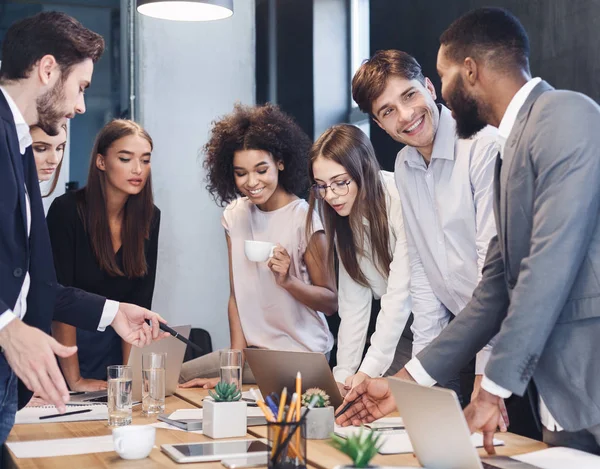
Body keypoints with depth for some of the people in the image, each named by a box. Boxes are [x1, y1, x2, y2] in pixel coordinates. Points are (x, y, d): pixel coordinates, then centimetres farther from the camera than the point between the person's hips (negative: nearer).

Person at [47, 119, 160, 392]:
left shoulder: (149, 218, -4)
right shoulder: (67, 211, -17)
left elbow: (139, 301, -4)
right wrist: (74, 380, -21)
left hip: (115, 346, 4)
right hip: (63, 343, -4)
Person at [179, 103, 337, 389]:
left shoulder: (305, 220, -14)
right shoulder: (235, 215, 3)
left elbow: (331, 303, -10)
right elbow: (236, 296, 4)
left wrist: (287, 280, -28)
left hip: (302, 355, -6)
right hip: (253, 348, 6)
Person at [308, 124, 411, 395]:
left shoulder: (400, 200, -22)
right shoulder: (344, 214, 0)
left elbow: (400, 294, -24)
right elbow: (353, 300, -2)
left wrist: (368, 372, -26)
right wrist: (343, 372, -11)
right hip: (398, 323, 5)